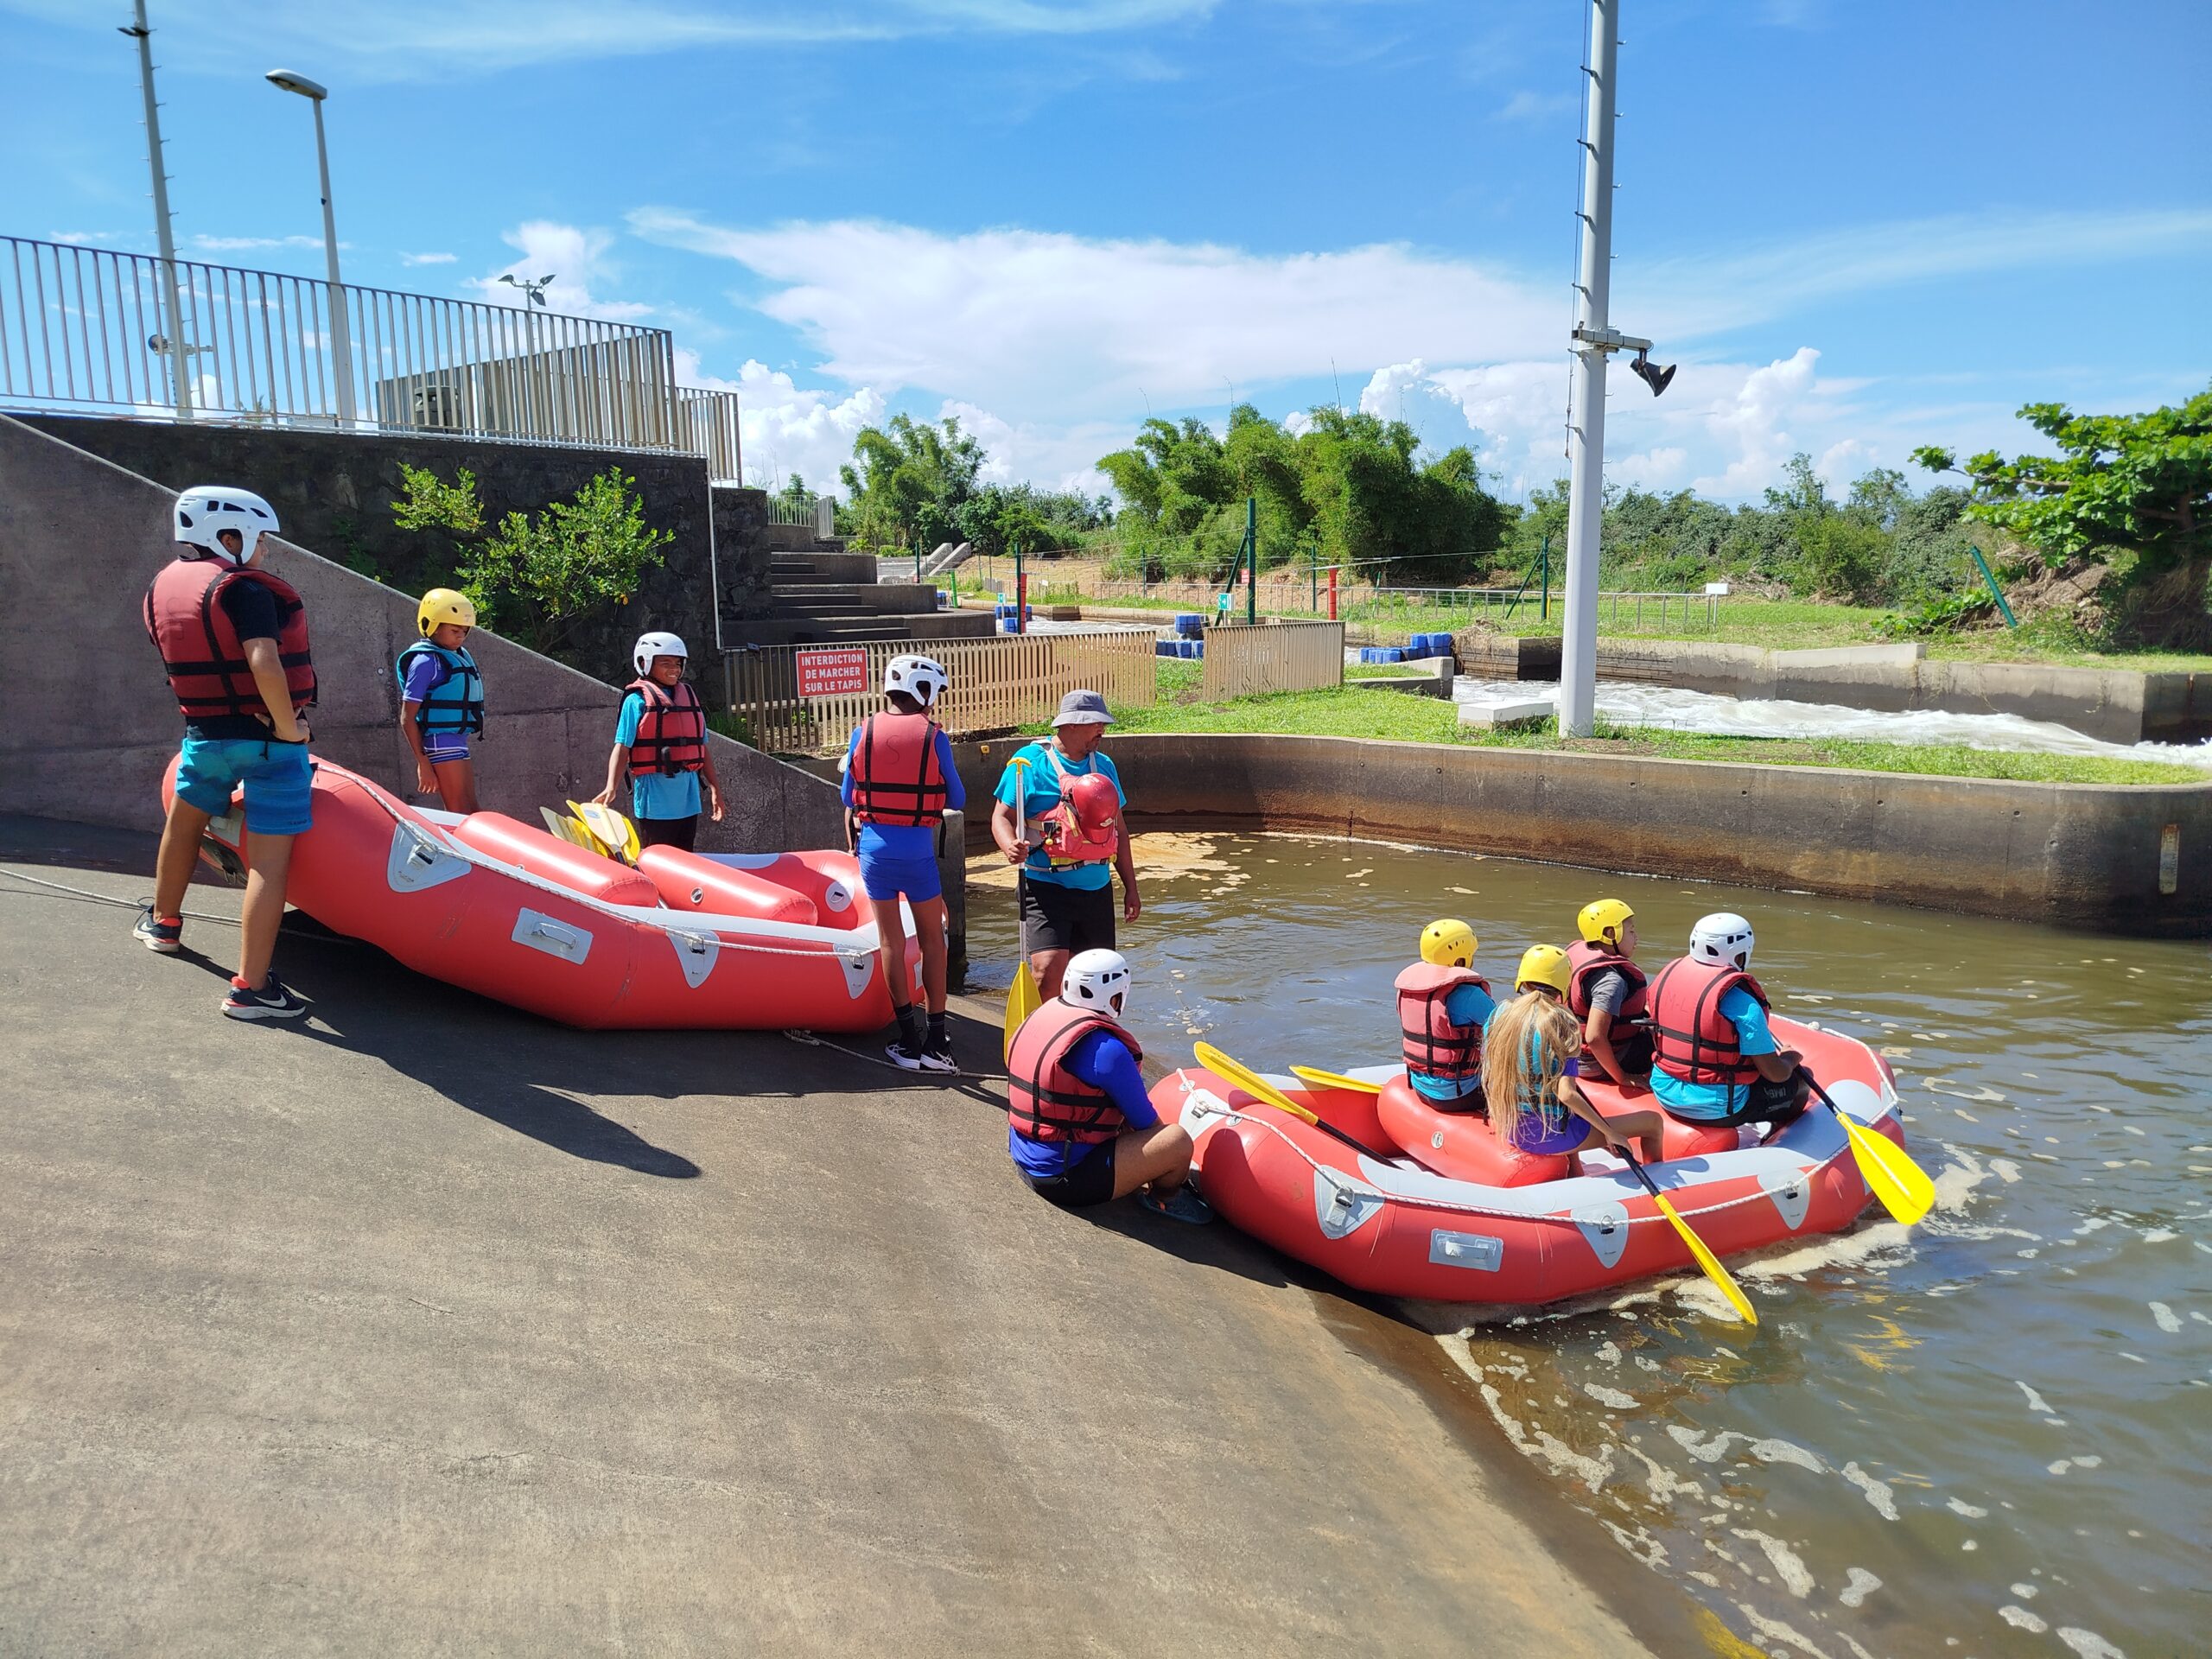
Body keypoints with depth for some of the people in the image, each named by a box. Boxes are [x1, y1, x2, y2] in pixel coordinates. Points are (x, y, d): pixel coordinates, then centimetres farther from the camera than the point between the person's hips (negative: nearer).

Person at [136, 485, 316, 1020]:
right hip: (268, 737, -7)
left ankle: (164, 923, 55)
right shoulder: (244, 589, -16)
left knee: (183, 820, 31)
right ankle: (251, 988, -7)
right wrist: (288, 725, -17)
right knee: (269, 859, -6)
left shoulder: (161, 587, 7)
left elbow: (179, 663, 13)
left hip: (203, 733, 7)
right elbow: (264, 662, -29)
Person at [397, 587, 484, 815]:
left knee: (471, 813, 12)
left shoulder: (459, 654, 13)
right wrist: (423, 763, -16)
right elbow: (407, 718, -13)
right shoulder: (426, 661, -11)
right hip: (441, 743, -9)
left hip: (458, 742, 9)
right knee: (460, 816, -12)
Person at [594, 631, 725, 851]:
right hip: (655, 798, -6)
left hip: (688, 798, 6)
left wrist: (714, 787, 16)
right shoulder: (637, 701, -5)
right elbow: (622, 748, -11)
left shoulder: (690, 697, 13)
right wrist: (611, 787, -24)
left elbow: (701, 748, 17)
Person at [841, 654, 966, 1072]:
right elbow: (956, 799, 0)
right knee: (932, 940, 11)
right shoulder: (933, 737, -8)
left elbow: (848, 797, 4)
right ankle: (936, 1042, 11)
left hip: (874, 847, 2)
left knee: (891, 942, 10)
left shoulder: (863, 732, -1)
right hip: (918, 850, -2)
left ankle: (910, 1040, 14)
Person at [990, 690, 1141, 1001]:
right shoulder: (1030, 761, -5)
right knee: (1048, 971, -20)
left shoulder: (1103, 766, 12)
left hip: (1097, 889, 6)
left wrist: (1130, 887, 18)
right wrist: (1010, 847, -28)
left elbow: (1118, 828, 18)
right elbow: (1001, 816, -5)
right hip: (1046, 886, -6)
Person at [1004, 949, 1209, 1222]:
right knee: (1178, 1141, -11)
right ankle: (1163, 1199, 16)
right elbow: (1146, 1122, -8)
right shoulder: (1106, 1049, -22)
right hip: (1065, 1180, -10)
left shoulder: (1041, 1016, 5)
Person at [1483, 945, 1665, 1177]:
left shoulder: (1499, 1016, -4)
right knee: (1653, 1121, 9)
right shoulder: (1561, 1024, -19)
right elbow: (1567, 1094, -26)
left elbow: (1489, 1082, 4)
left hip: (1512, 1132, 7)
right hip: (1552, 1137, -6)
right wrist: (1610, 1133, -16)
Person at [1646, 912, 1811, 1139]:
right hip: (1716, 1109, -7)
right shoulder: (1741, 1001, -23)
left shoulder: (1667, 974, -3)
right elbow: (1775, 1073, -17)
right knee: (1801, 1080, 16)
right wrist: (1791, 1059, 7)